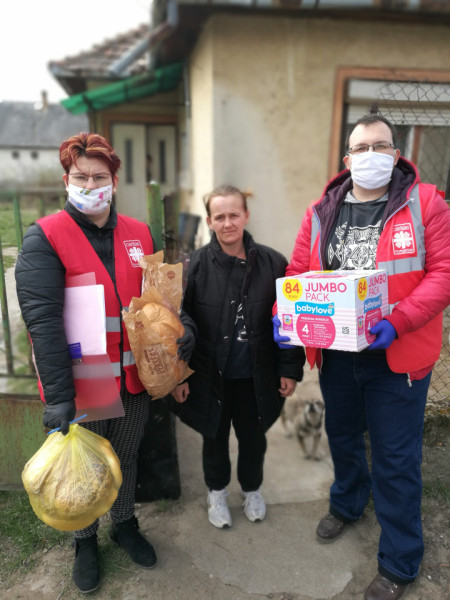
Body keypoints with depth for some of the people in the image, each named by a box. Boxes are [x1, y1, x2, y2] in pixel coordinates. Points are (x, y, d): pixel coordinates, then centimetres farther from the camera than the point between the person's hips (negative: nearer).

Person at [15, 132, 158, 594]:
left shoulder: (138, 234, 3)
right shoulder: (45, 237, -11)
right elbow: (41, 318, -19)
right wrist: (57, 394, -23)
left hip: (134, 377, 4)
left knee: (126, 457, 22)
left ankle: (125, 525, 49)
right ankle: (85, 541, 44)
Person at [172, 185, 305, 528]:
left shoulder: (272, 263, -8)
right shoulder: (196, 265, -11)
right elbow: (179, 321, -7)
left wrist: (290, 368, -2)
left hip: (256, 377, 1)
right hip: (210, 375, -1)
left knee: (254, 438, 20)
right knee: (215, 438, 20)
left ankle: (252, 489, 49)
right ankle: (217, 491, 48)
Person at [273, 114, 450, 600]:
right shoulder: (321, 213, 3)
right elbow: (297, 273, 2)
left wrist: (397, 322, -26)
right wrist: (284, 315, -15)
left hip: (397, 356, -3)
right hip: (335, 354, 4)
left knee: (396, 458, 9)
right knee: (341, 437, 24)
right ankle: (347, 504, 55)